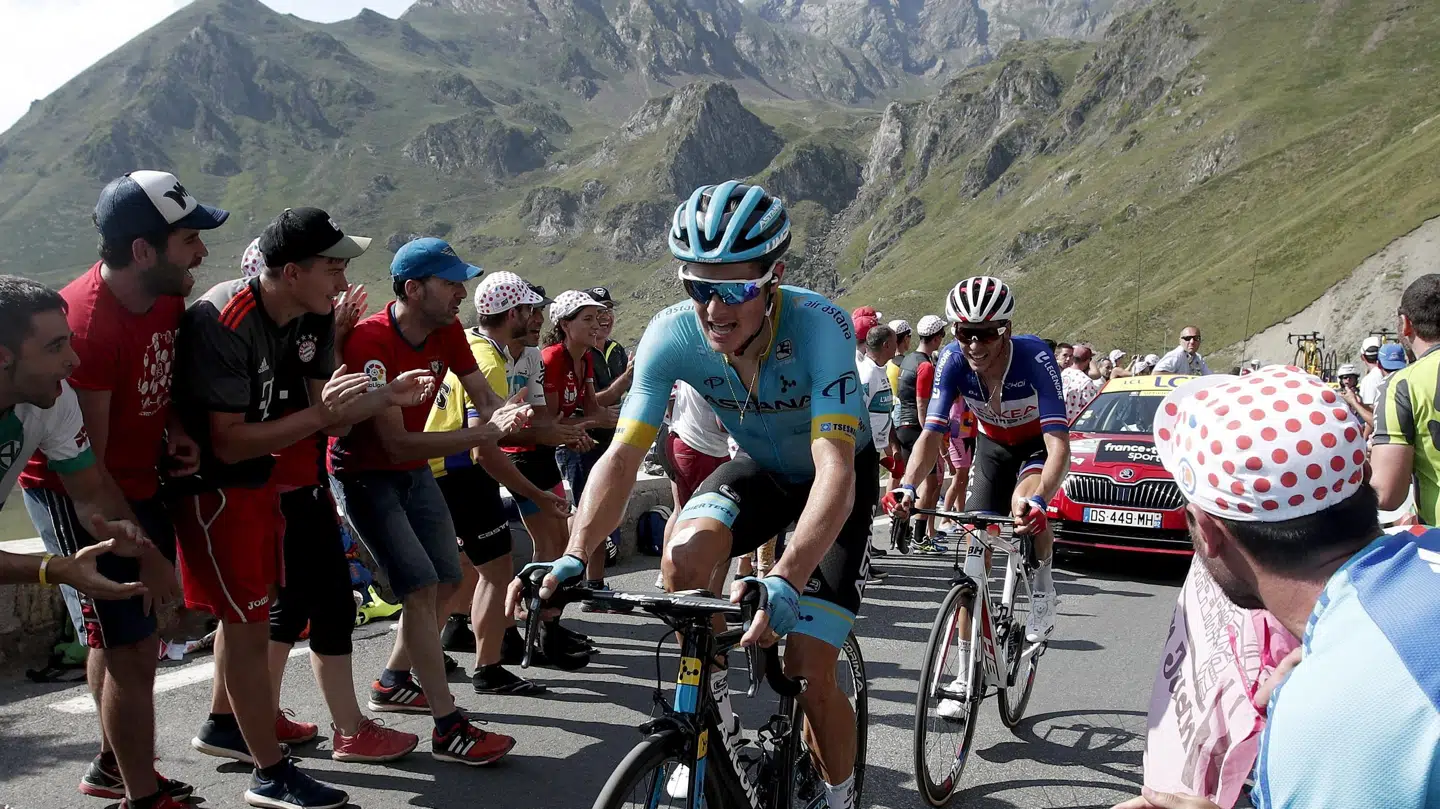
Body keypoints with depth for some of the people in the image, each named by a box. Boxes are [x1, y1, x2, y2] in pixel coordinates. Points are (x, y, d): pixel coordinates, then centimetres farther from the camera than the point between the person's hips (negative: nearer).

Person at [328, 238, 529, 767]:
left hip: (415, 471, 8)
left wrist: (506, 414, -30)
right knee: (420, 587, -16)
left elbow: (483, 396, -6)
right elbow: (397, 443, -33)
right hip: (366, 475, -8)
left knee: (447, 581, 10)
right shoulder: (371, 341, -29)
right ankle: (448, 728, -11)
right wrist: (482, 434, -38)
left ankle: (392, 684, 32)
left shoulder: (447, 331, -7)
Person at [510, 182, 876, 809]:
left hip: (836, 477, -3)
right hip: (759, 468, 3)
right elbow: (623, 455, -25)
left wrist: (784, 584, -59)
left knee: (810, 675, -12)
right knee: (684, 559, -30)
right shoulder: (673, 334, -24)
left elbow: (835, 472, -44)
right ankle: (713, 711, -3)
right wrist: (574, 557, -42)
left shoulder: (817, 326, -36)